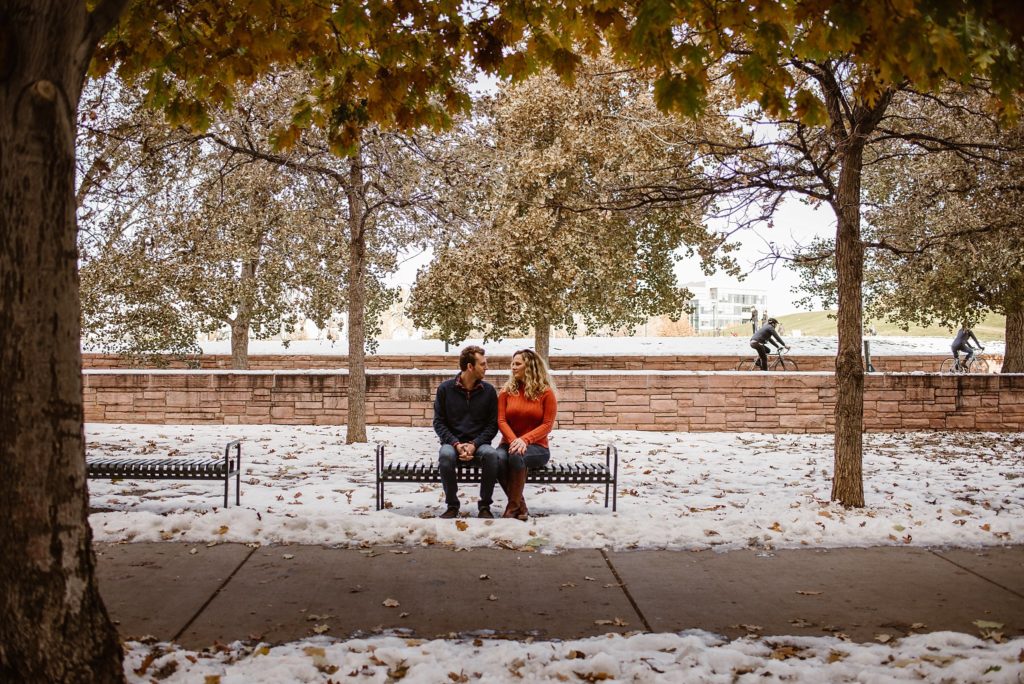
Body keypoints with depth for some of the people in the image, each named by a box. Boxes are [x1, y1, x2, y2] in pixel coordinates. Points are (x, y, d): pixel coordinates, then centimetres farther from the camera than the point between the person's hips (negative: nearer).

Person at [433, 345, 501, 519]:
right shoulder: (445, 388, 2)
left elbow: (492, 424, 3)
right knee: (446, 455, -36)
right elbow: (439, 423, 2)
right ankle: (452, 505, -16)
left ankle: (485, 506, -14)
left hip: (479, 444, 1)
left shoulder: (488, 391, 5)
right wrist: (456, 444, -14)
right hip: (453, 443, -1)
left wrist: (474, 444, -13)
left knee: (491, 454, -33)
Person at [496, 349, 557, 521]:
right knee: (497, 459, -33)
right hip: (510, 443, 3)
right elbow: (501, 421, 1)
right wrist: (514, 440, -19)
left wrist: (525, 439, -20)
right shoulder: (507, 391, 9)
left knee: (517, 456, -37)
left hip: (536, 447, -3)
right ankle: (521, 506, -17)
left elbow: (547, 424, -5)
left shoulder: (546, 392, 1)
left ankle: (513, 507, -23)